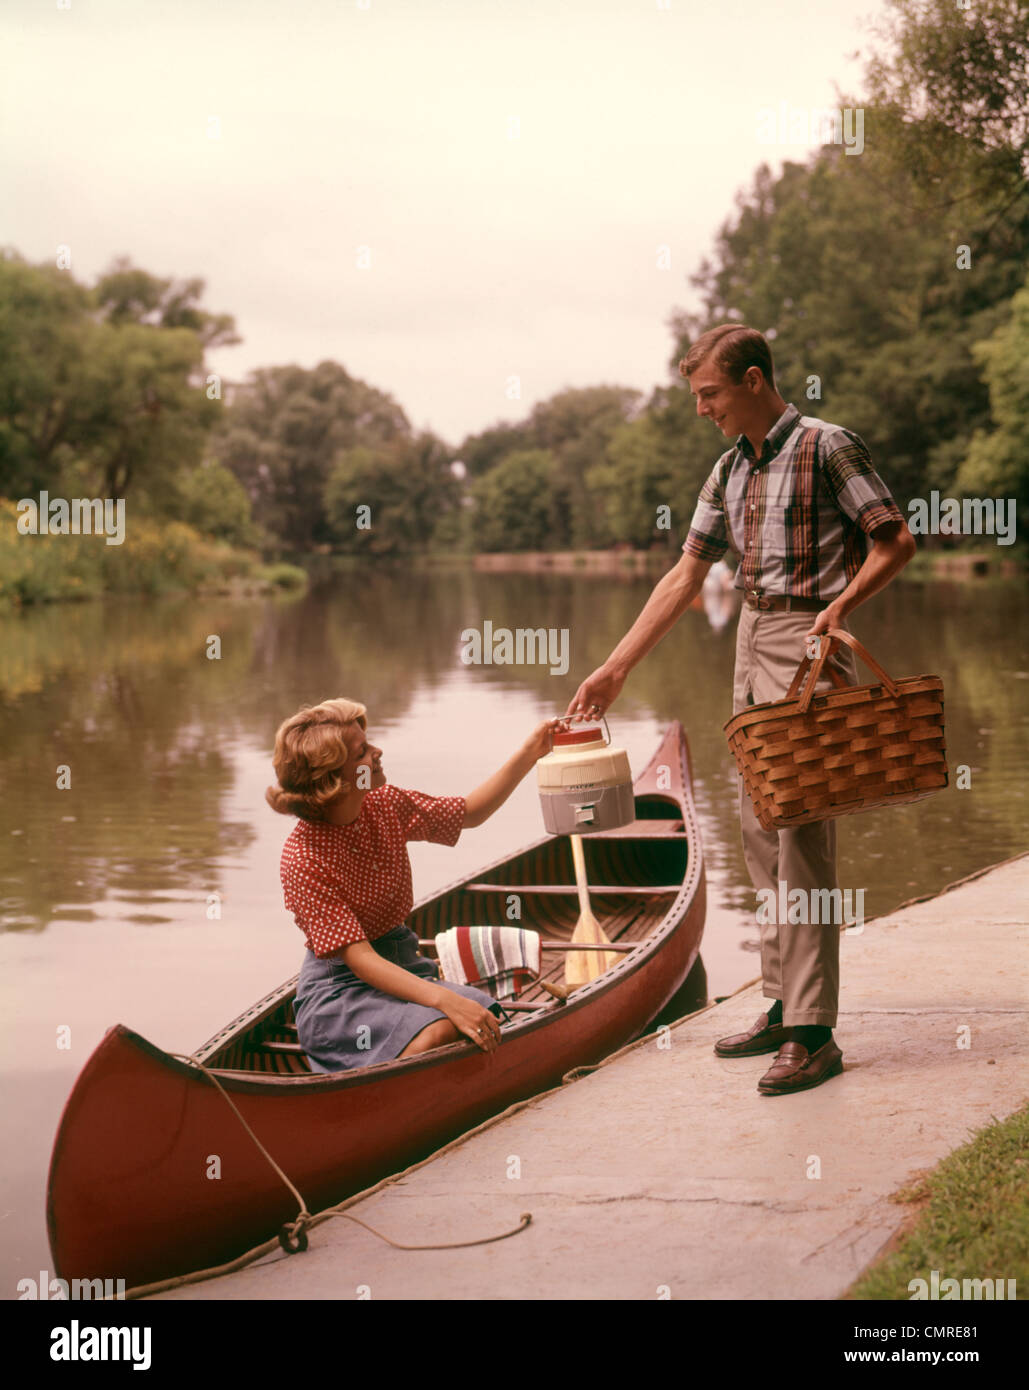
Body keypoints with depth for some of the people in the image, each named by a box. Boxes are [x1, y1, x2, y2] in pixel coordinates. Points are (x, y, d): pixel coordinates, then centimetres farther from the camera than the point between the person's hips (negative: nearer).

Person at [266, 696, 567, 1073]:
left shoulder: (385, 805, 0)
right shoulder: (303, 860, -21)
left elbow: (471, 812, 17)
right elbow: (359, 958, -26)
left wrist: (529, 754, 5)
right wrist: (446, 1001, -36)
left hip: (402, 964, 6)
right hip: (337, 990, -6)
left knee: (488, 1029, -22)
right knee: (434, 1036, -33)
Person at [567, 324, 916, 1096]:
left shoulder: (826, 447, -7)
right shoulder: (731, 471, 14)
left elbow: (896, 541, -7)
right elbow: (686, 577, 16)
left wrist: (841, 605, -23)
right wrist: (613, 671, 14)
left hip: (808, 648, -8)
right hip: (752, 647, 8)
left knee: (803, 837, -10)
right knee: (761, 834, 9)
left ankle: (813, 1034, -7)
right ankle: (783, 1008, 17)